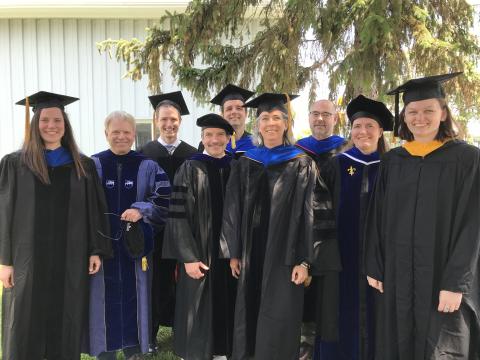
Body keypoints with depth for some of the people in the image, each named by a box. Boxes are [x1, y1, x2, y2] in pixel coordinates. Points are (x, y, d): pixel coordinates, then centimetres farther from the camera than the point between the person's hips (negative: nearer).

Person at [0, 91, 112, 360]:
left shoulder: (84, 166, 6)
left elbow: (96, 211, 5)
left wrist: (97, 250, -1)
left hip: (71, 260, 1)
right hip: (29, 259, -1)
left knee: (67, 329, 10)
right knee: (25, 331, 6)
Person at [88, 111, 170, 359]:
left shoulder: (147, 167, 1)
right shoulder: (93, 165, 1)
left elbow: (164, 200, -4)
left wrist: (141, 210, -20)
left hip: (135, 244, 1)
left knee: (133, 297, 9)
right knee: (105, 299, 6)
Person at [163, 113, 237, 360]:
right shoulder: (190, 169, -6)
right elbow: (178, 216, -10)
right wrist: (188, 257, -15)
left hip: (229, 250, 4)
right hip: (200, 252, -3)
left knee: (224, 306, 12)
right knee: (198, 309, 4)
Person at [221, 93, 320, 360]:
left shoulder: (302, 164, -1)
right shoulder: (246, 164, 8)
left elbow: (307, 213, -6)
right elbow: (234, 211, 8)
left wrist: (304, 260, -11)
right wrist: (234, 252, 3)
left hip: (284, 254, -3)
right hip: (251, 253, 3)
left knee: (279, 322, 3)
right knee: (249, 316, 11)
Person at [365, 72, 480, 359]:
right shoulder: (392, 161, 6)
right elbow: (377, 219, 7)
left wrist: (456, 283, -15)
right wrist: (375, 268, 3)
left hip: (443, 277, -3)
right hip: (398, 276, 4)